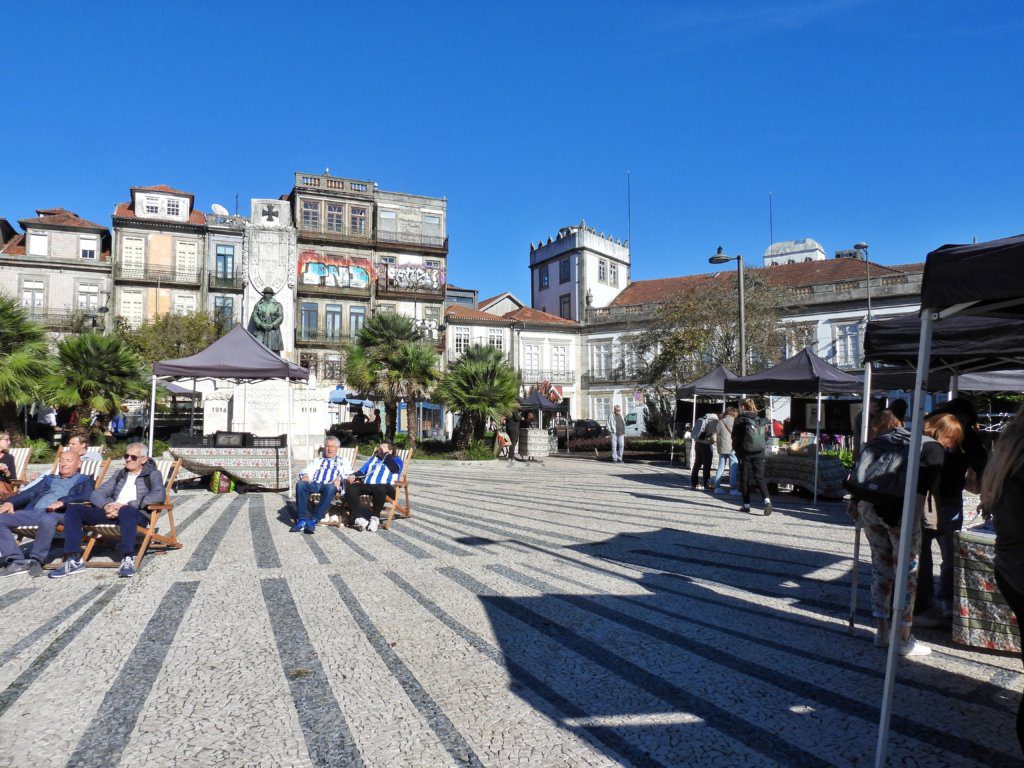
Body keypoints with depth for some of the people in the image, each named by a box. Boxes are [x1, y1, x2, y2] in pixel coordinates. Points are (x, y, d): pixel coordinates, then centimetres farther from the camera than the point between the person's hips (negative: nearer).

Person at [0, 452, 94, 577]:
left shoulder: (85, 480, 17)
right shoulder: (49, 479, 35)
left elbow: (86, 497, -3)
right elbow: (30, 493, 23)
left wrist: (63, 501, -20)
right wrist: (10, 502, 3)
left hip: (59, 513, -6)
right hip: (34, 511, 6)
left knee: (47, 519, -40)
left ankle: (36, 560, -23)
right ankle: (16, 561, -17)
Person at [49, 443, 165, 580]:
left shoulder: (152, 474, 11)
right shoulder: (119, 474, 29)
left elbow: (159, 495, -9)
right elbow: (96, 493, 19)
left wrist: (126, 505, -16)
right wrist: (106, 506, -6)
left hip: (136, 513, -6)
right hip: (111, 512, 6)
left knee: (126, 511, -40)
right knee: (74, 509, -11)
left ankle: (128, 560, -38)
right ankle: (74, 560, -16)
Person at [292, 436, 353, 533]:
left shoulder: (343, 462, 26)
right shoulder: (317, 460, 35)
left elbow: (348, 474, 9)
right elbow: (306, 471, 22)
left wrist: (339, 478, -12)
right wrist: (305, 476, -3)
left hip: (330, 485, -3)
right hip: (314, 484, 3)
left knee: (330, 488, -40)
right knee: (300, 484, -31)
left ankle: (314, 520, -40)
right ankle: (302, 519, -34)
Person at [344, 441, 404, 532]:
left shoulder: (396, 460, 20)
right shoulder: (373, 458, 35)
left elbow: (395, 468, -3)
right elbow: (362, 470, 25)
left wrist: (385, 453, 5)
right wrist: (353, 475, 3)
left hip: (383, 486, -5)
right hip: (366, 485, 5)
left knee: (379, 489, -40)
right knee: (350, 488, -25)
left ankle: (375, 518, -25)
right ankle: (360, 518, -34)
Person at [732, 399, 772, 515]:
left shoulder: (740, 419, -4)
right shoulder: (758, 419, 8)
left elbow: (735, 436, -1)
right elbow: (763, 435, 12)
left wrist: (736, 449, 12)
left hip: (745, 453, -3)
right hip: (759, 453, 3)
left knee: (744, 479, 7)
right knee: (760, 477, 2)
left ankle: (746, 505, 9)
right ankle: (767, 501, -18)